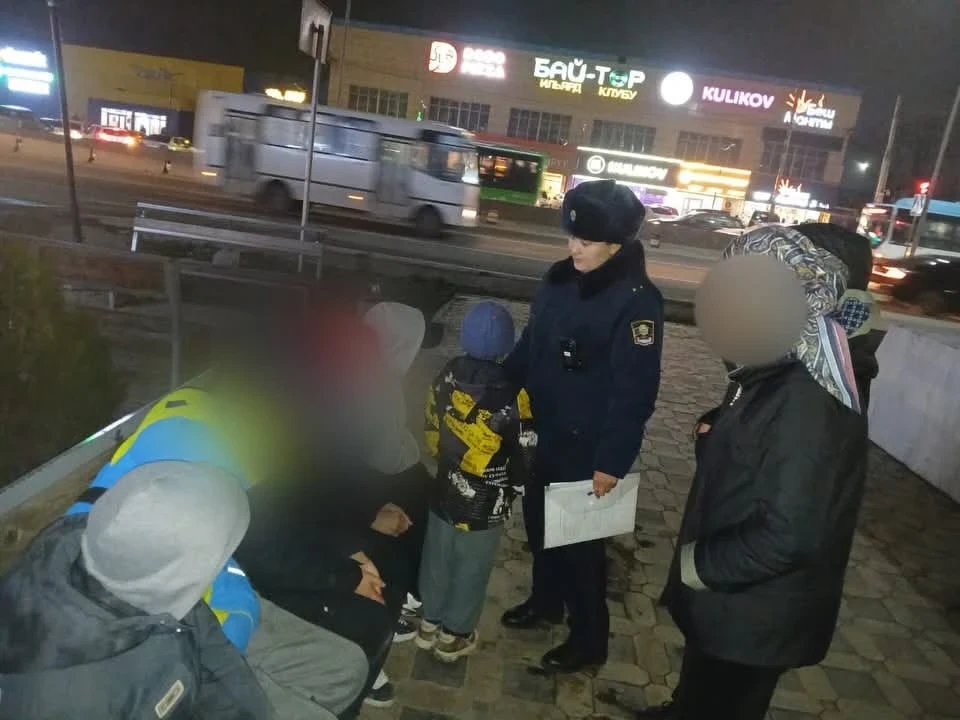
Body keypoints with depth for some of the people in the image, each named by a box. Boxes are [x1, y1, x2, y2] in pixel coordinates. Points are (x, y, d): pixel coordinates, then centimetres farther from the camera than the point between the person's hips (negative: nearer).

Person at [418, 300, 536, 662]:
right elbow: (525, 454, -16)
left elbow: (432, 432, 4)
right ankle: (453, 636, 32)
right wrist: (515, 483, 3)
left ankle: (430, 623, 39)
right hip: (485, 503, -5)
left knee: (437, 559, 22)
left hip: (444, 490, 5)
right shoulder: (512, 395, -24)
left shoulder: (446, 377, -8)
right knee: (471, 569, 15)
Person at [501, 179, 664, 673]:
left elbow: (635, 391, -20)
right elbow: (529, 347, 12)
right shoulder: (560, 279, 1)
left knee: (579, 538, 7)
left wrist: (612, 460, -19)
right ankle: (546, 601, 46)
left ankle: (589, 639, 29)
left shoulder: (636, 301, -20)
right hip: (547, 433, 7)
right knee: (539, 521, 21)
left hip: (589, 445, -7)